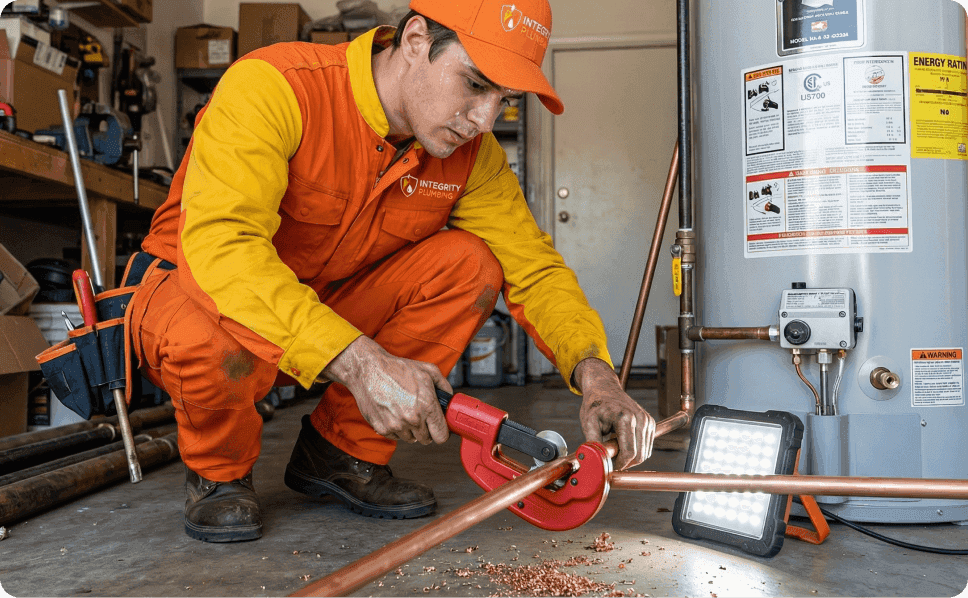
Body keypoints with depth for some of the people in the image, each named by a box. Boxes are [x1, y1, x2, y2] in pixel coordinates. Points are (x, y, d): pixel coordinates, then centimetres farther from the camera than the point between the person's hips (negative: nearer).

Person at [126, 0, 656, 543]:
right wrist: (358, 362, -48)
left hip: (330, 307, 5)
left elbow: (535, 267, -9)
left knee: (468, 262, -17)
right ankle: (219, 473, -2)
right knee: (212, 336, -40)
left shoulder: (472, 154, -10)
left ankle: (343, 451, -2)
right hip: (197, 287, -4)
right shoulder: (272, 86, -27)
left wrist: (595, 373, -28)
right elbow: (219, 241, -39)